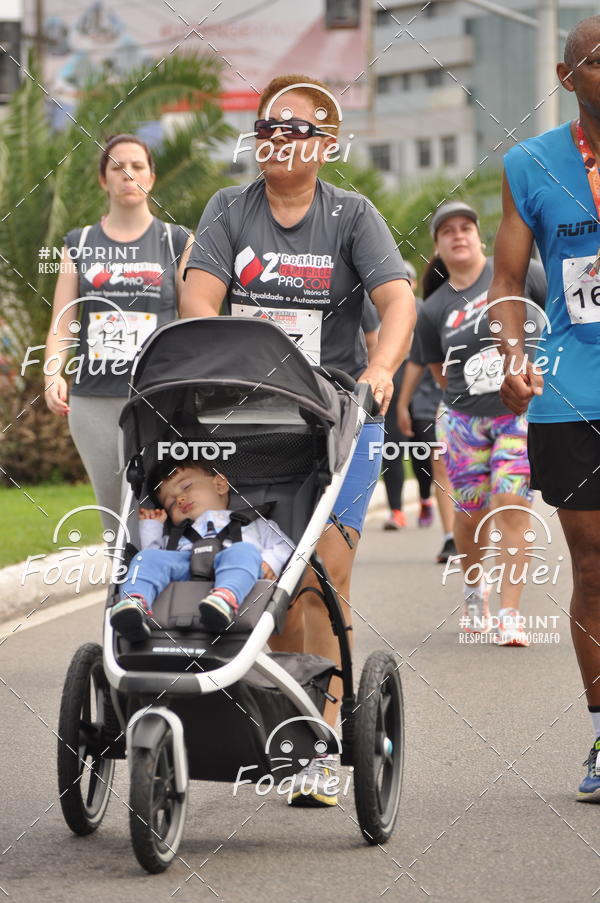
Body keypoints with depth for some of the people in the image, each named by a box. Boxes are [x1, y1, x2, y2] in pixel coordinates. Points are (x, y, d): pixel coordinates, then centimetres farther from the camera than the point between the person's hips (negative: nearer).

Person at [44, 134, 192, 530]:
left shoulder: (177, 241, 9)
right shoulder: (79, 245, 14)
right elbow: (63, 322, 9)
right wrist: (53, 374, -8)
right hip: (92, 398, 3)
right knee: (113, 513, 4)